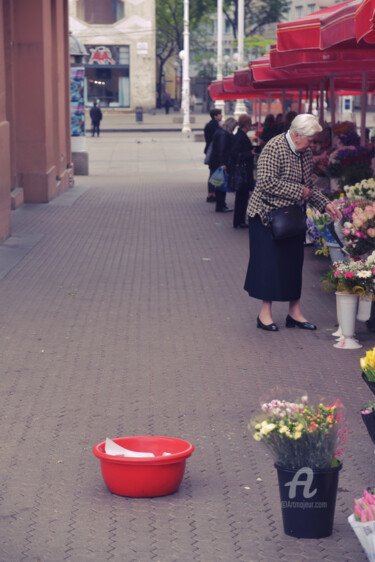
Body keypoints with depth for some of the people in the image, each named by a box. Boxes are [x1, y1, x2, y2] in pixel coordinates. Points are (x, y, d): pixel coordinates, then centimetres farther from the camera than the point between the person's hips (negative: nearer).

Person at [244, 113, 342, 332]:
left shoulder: (306, 153, 7)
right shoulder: (274, 148, -19)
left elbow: (308, 185, 17)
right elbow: (266, 182, -27)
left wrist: (325, 203, 2)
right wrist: (298, 192, -22)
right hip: (268, 214, -7)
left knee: (294, 262, 8)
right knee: (270, 262, -4)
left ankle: (295, 312, 15)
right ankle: (265, 313, 7)